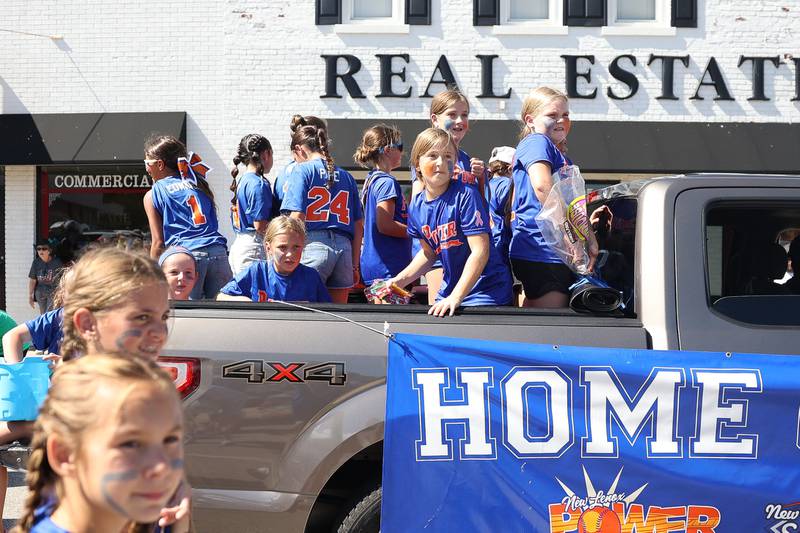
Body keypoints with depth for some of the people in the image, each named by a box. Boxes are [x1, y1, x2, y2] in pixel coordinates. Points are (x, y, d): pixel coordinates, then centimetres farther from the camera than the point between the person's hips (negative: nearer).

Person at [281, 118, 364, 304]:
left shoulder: (302, 170, 2)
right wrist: (355, 265, 20)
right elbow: (358, 226, 16)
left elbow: (297, 217, -8)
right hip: (344, 248, 5)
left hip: (314, 245, -5)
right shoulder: (346, 177, 18)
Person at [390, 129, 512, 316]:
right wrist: (400, 280, 4)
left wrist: (456, 297, -25)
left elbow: (480, 251, -21)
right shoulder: (416, 207, 2)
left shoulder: (465, 195, -16)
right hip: (449, 290, 6)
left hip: (487, 292, -6)